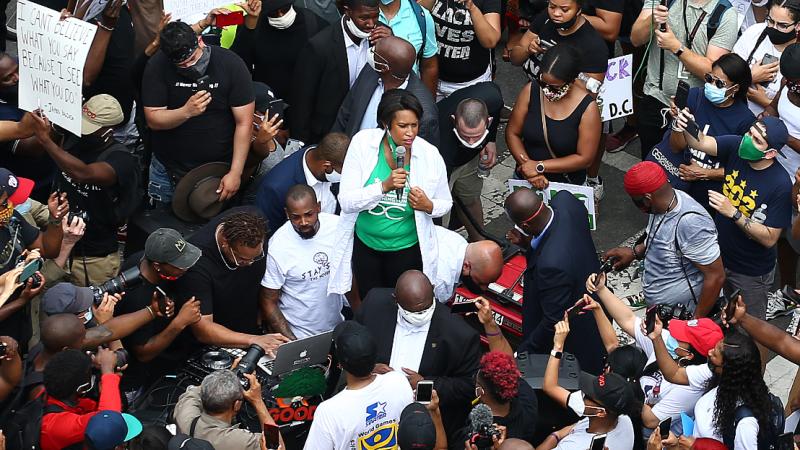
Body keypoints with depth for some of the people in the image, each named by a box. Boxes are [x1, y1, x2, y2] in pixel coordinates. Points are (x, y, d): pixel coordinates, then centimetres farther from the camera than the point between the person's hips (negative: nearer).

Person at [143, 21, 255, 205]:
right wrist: (186, 112, -33)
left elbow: (244, 122, -14)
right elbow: (153, 120, -14)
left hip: (219, 167, -1)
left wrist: (235, 173, -18)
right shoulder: (157, 66, -14)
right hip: (169, 167, 1)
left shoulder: (231, 64, -16)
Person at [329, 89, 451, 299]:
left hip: (407, 249, -1)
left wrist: (428, 206, -23)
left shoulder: (429, 155, -16)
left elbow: (445, 203, 0)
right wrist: (384, 186, -34)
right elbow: (346, 201, -19)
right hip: (365, 244, 1)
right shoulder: (363, 144, -17)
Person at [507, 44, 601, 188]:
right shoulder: (530, 91, -6)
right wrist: (526, 165, -14)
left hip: (567, 185, -2)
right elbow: (512, 133, 1)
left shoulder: (587, 108, -14)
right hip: (526, 179, 2)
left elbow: (585, 158, -11)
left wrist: (540, 166, -14)